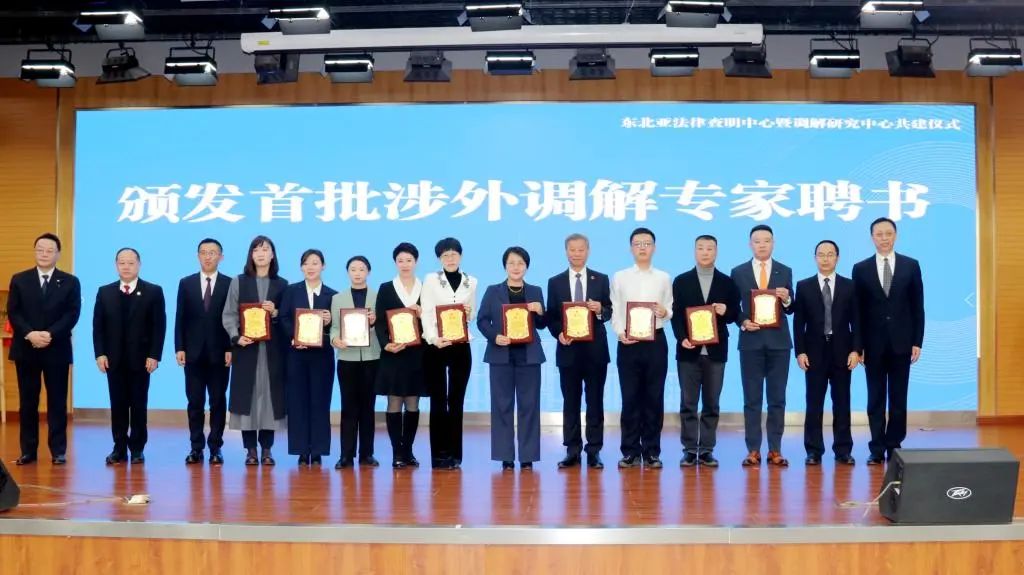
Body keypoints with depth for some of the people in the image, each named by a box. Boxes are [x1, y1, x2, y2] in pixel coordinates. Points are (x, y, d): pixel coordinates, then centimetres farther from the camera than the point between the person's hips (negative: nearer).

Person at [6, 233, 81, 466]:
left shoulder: (70, 282, 5)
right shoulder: (19, 280, 8)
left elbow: (72, 314, -4)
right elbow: (13, 313, 1)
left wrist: (50, 334, -17)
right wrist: (30, 334, -15)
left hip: (57, 349, -1)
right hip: (25, 348, 1)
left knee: (57, 401, 1)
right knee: (27, 401, 5)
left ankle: (58, 450, 7)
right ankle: (28, 450, 12)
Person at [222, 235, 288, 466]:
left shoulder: (282, 284, 10)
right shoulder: (238, 282, 8)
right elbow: (229, 314, 2)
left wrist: (276, 313, -13)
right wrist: (236, 337, -13)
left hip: (273, 349, 1)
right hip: (246, 347, -1)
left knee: (270, 394, 1)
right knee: (247, 396, -2)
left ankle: (266, 449, 7)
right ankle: (250, 449, 4)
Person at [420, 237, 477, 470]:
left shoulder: (471, 282, 10)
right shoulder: (431, 280, 2)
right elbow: (426, 313, -7)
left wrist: (469, 313, -8)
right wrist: (433, 339, -23)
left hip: (461, 346, 2)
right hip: (435, 346, -2)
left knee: (457, 399, 4)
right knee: (438, 399, 0)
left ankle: (454, 453, 9)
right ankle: (439, 454, 4)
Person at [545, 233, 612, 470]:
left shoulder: (601, 279, 7)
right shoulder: (555, 282, 7)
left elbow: (609, 311, 3)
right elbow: (551, 317, 4)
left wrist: (600, 310, -19)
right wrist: (558, 334, -13)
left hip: (595, 349, -1)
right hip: (568, 349, 1)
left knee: (595, 401, 3)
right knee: (570, 401, 5)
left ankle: (594, 451, 7)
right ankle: (572, 450, 10)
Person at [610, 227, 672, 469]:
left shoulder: (663, 278, 9)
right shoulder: (619, 277, 7)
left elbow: (670, 311, 7)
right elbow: (615, 311, 3)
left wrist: (664, 312, -16)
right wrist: (620, 333, -13)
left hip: (655, 342, 1)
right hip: (628, 342, -1)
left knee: (654, 398, 3)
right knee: (630, 398, 2)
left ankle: (651, 451, 12)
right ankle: (630, 451, 9)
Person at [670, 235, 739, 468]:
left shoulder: (727, 282, 8)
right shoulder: (681, 281, 7)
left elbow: (735, 314, 7)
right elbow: (675, 314, 1)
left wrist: (726, 312, -15)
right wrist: (682, 338, -13)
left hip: (715, 351, 1)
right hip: (688, 350, 0)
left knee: (711, 403, 4)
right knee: (688, 403, 1)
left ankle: (707, 450, 10)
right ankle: (690, 450, 6)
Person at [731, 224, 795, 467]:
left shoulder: (785, 272, 7)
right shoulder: (738, 272, 5)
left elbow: (790, 310, 4)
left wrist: (786, 299, -17)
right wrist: (743, 322, -12)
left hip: (778, 341, 1)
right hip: (750, 341, -1)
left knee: (777, 398, 4)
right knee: (752, 399, 2)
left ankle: (775, 450, 9)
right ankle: (753, 450, 6)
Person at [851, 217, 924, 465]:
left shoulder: (911, 266, 4)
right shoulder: (861, 269, 3)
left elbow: (917, 307, 4)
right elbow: (858, 310, 3)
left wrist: (917, 342, -2)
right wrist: (857, 345, -3)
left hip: (901, 342, 0)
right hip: (873, 344, 0)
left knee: (898, 398, 5)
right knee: (876, 398, 4)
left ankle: (894, 447, 12)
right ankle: (877, 449, 9)